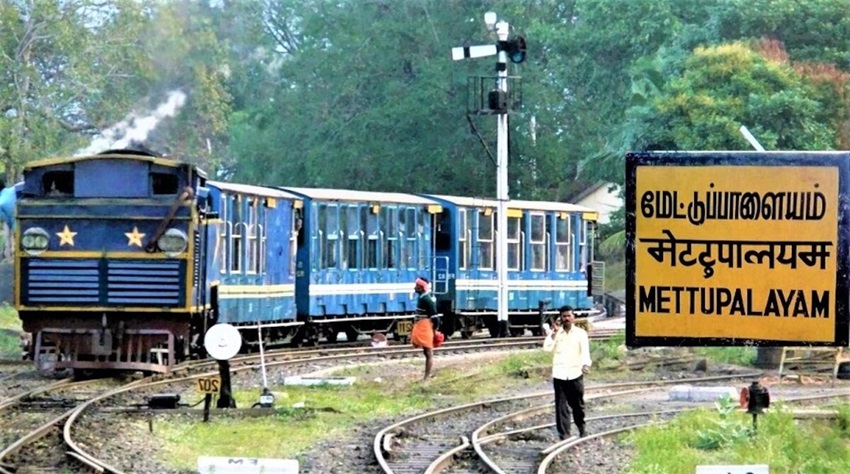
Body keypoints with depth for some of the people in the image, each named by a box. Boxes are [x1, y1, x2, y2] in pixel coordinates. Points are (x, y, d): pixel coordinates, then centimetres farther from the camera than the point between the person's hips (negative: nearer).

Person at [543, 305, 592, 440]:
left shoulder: (580, 333, 0)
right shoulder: (555, 333, 4)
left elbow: (585, 351, -12)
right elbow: (547, 348, -9)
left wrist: (586, 364, -31)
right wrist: (554, 332, -14)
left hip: (575, 374, 0)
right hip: (559, 375, 0)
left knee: (578, 404, 12)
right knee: (561, 406, -4)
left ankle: (582, 428, 34)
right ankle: (564, 434, -2)